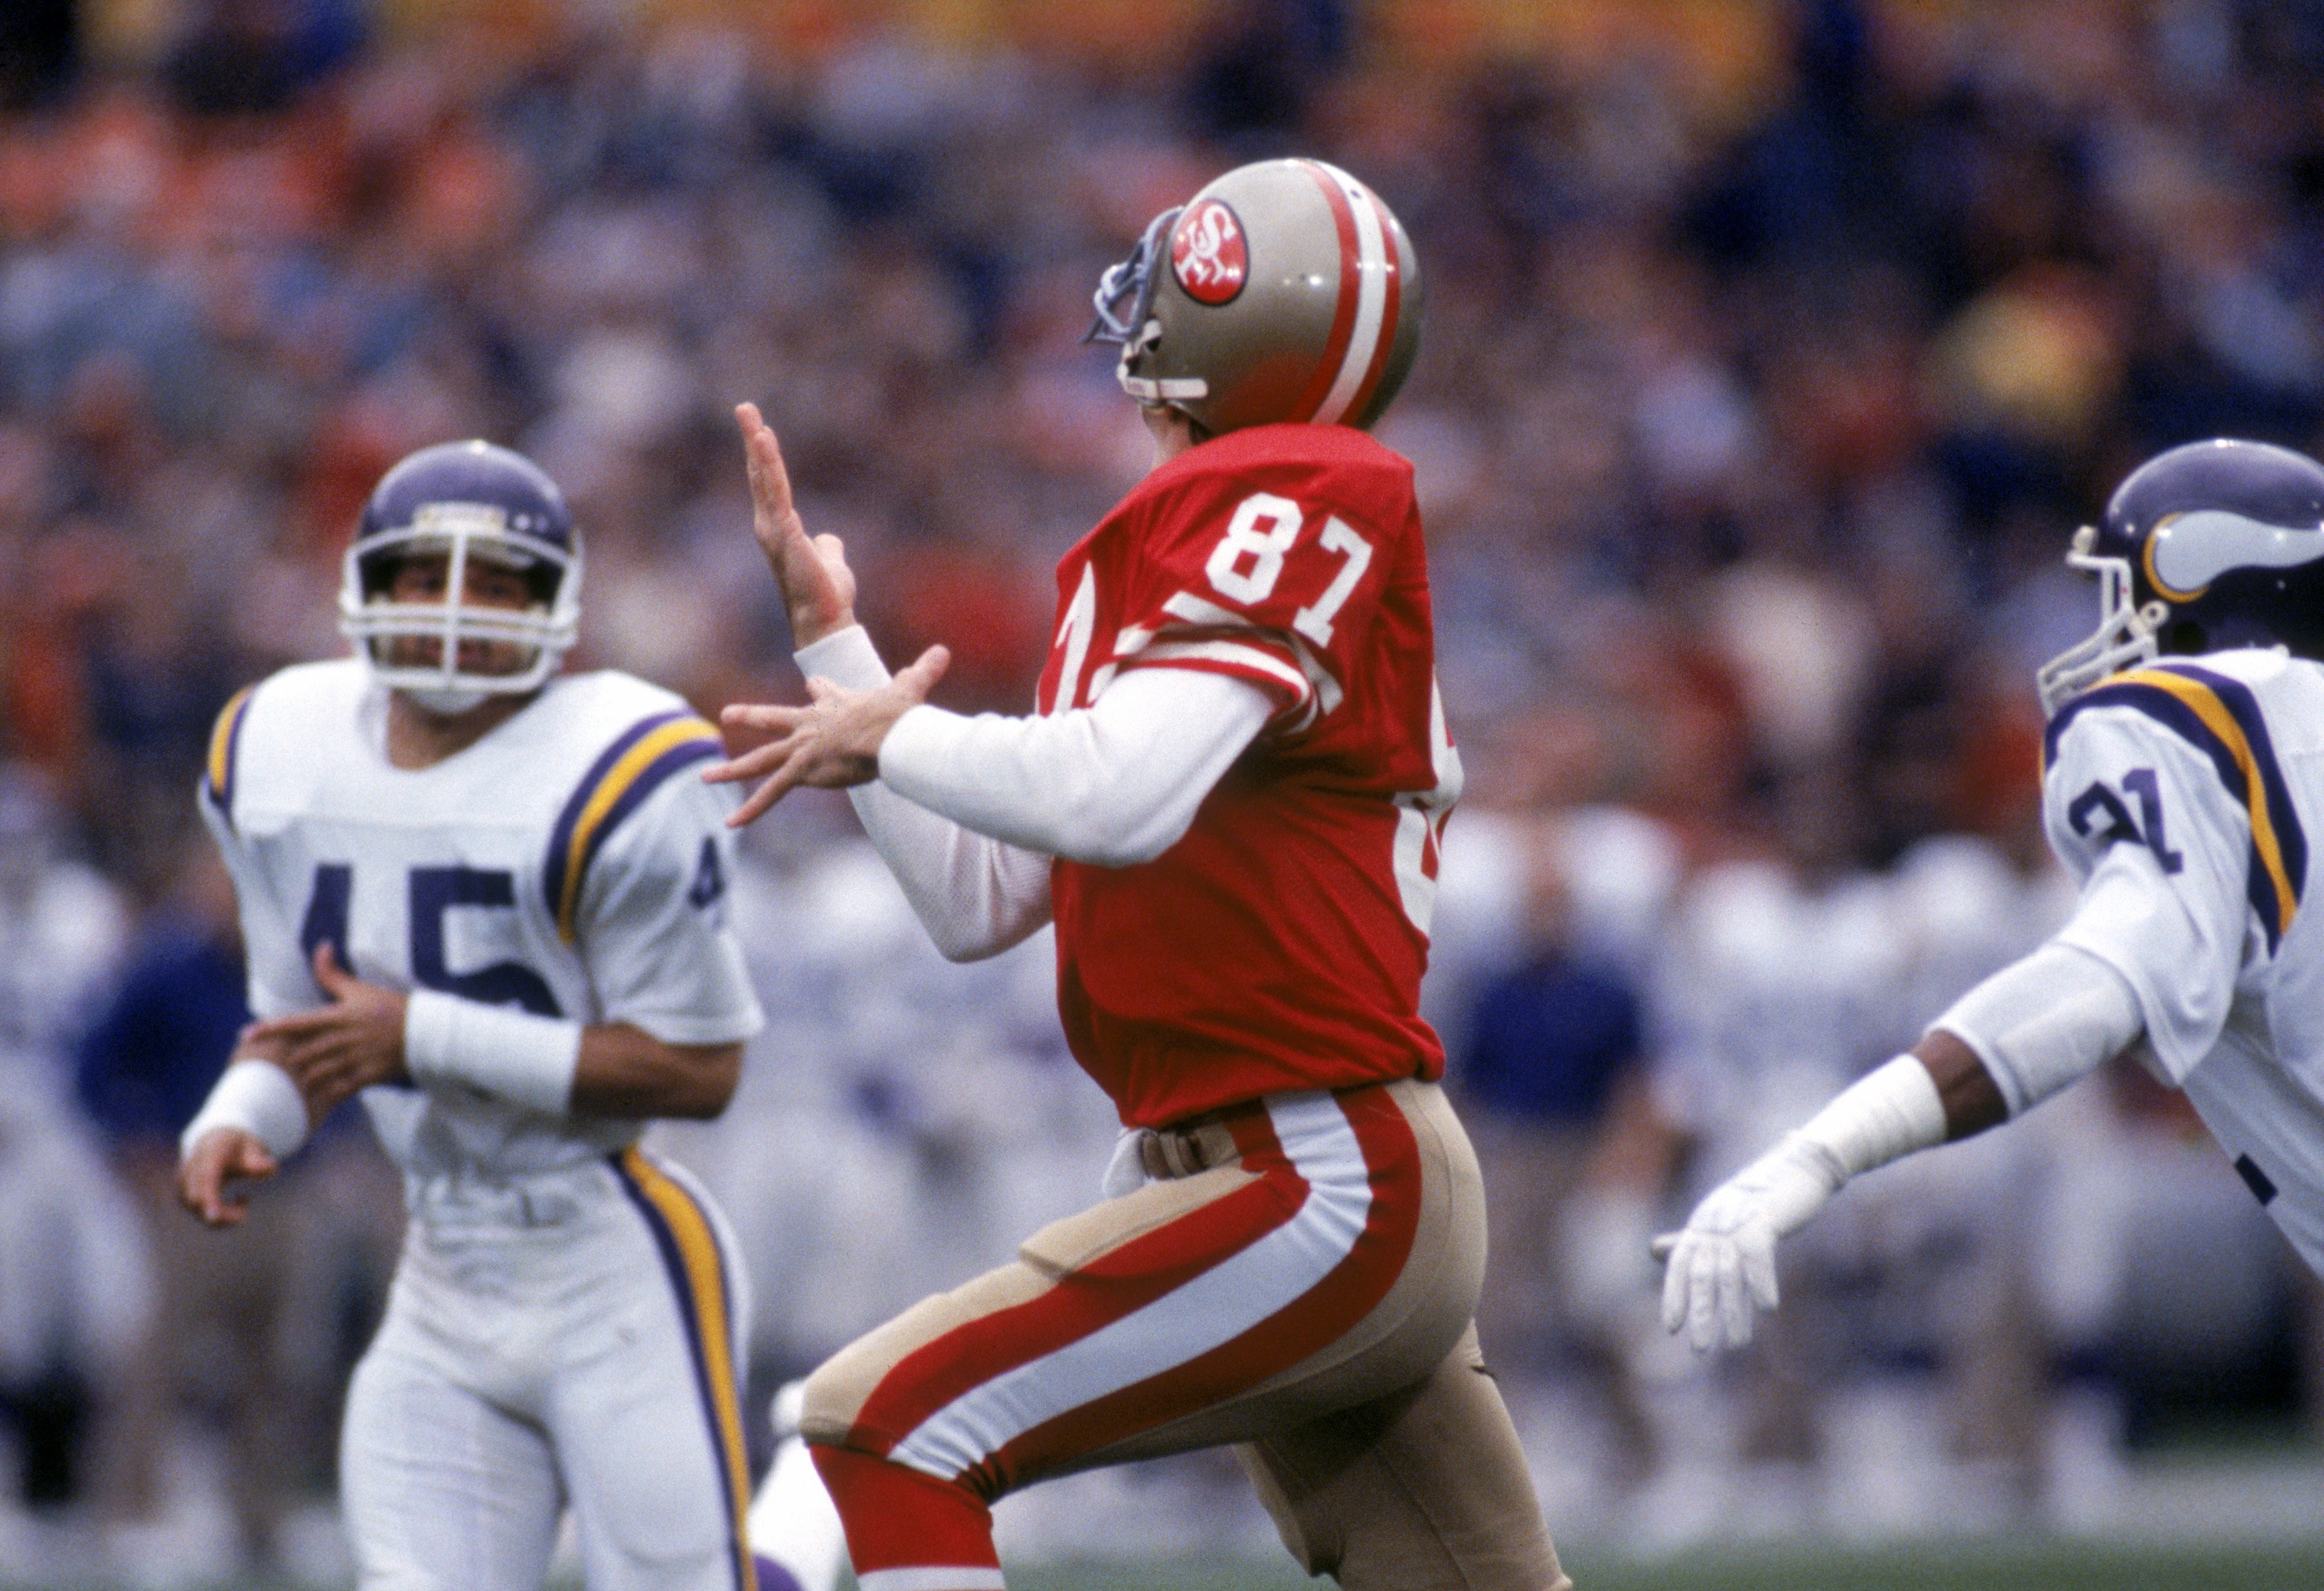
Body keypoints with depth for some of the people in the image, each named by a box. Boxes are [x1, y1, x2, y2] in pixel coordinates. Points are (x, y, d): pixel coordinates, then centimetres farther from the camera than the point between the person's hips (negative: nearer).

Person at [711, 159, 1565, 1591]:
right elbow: (980, 905, 19)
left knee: (881, 1427, -15)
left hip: (1319, 1201, -10)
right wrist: (832, 638, 20)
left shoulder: (1301, 506, -10)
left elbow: (1120, 802, -25)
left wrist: (889, 741, -9)